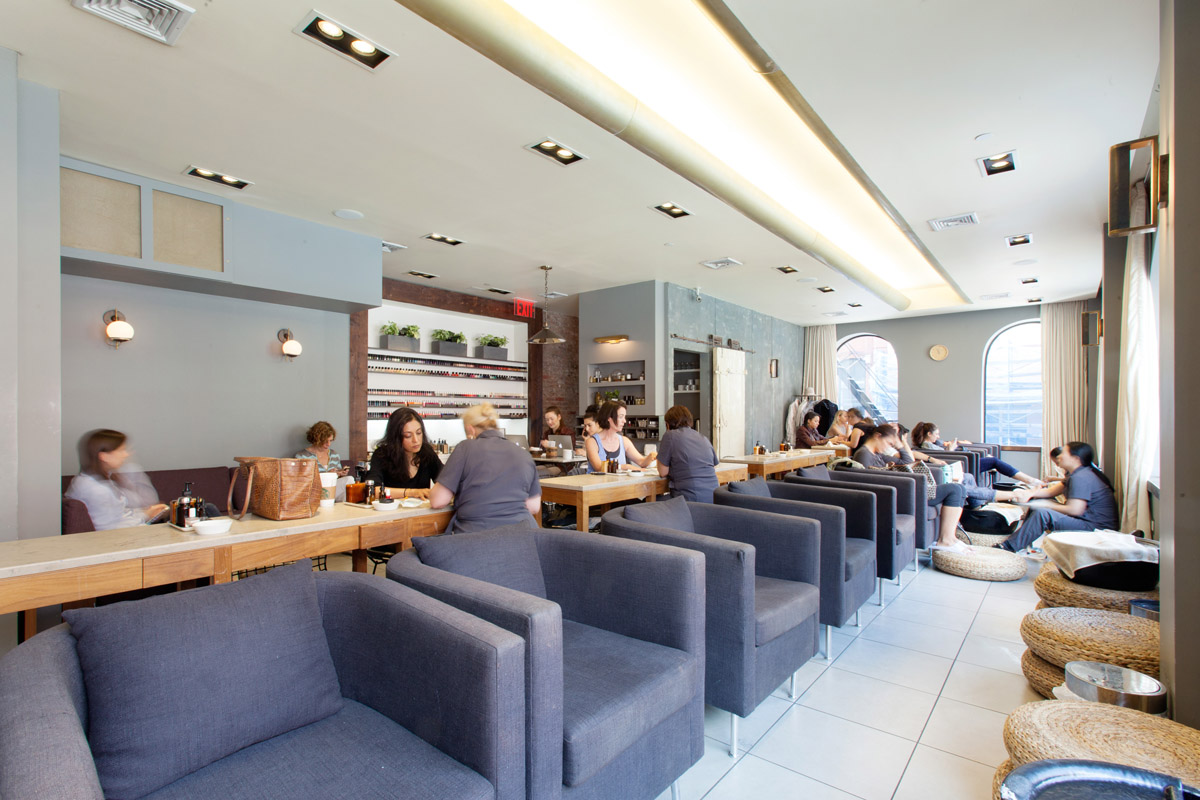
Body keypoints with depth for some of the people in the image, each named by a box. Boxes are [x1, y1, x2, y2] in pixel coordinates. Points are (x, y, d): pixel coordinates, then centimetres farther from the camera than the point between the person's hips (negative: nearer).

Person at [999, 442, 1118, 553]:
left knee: (1042, 514, -26)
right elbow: (1051, 491, 14)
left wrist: (1047, 505, -14)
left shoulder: (1081, 477, -21)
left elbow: (1075, 510, -27)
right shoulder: (1076, 474, 13)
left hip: (1097, 528, -11)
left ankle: (1009, 547, -20)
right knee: (1037, 503, 11)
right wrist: (1029, 493, -4)